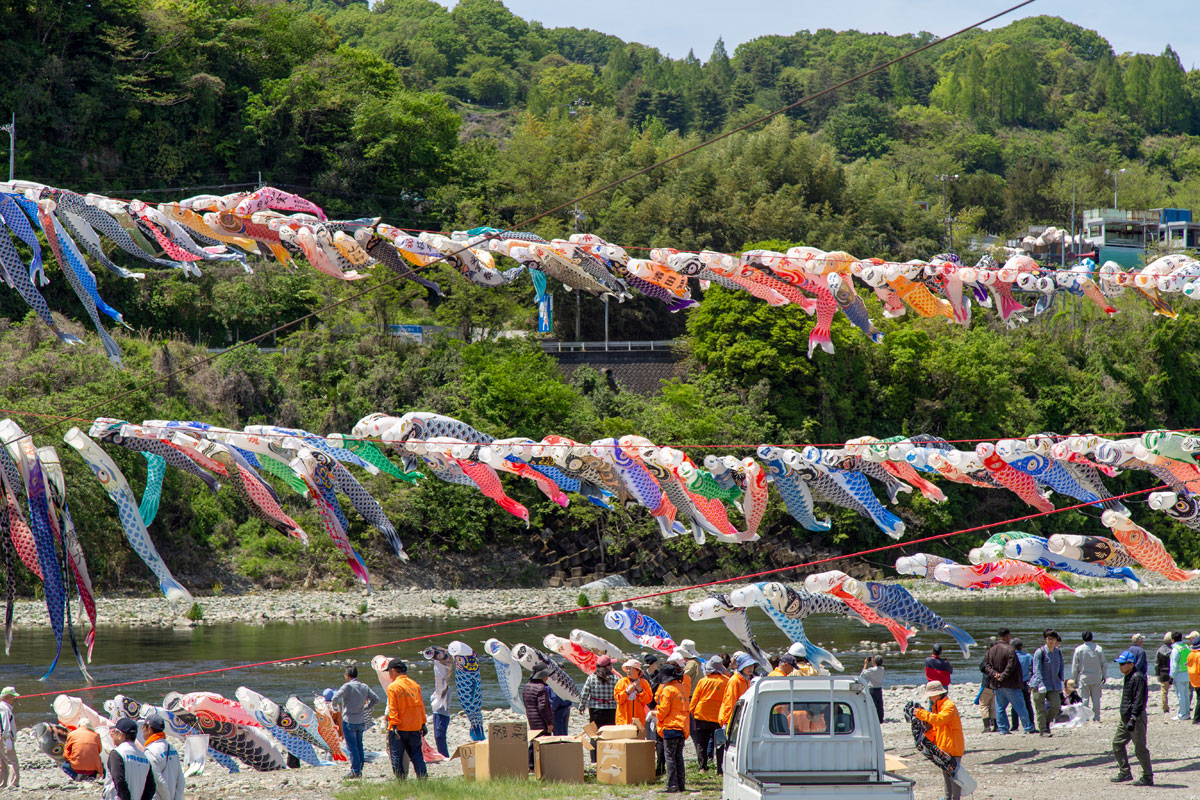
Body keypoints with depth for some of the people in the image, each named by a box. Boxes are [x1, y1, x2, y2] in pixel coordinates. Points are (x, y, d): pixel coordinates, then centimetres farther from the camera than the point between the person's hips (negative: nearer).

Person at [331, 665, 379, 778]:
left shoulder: (348, 686, -13)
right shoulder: (364, 687, 5)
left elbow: (336, 697, -21)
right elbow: (376, 699, 7)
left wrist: (334, 705, 0)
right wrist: (366, 708, 12)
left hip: (349, 721, -6)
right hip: (361, 722, 6)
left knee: (352, 746, -2)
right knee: (359, 746, 14)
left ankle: (355, 771, -4)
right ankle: (360, 770, 16)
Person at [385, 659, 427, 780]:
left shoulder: (393, 687, -8)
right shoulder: (415, 685, 8)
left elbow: (393, 709, -13)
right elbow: (421, 705, 12)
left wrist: (394, 726, -15)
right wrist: (423, 724, 16)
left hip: (399, 728, -5)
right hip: (415, 727, 5)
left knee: (397, 757, 3)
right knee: (416, 754, 10)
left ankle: (401, 780, 1)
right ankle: (422, 778, 3)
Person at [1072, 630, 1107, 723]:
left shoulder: (1078, 650, -5)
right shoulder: (1099, 649, -2)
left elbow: (1075, 666, -1)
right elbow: (1104, 665, 4)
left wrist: (1075, 678, 8)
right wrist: (1104, 676, 16)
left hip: (1083, 677, -1)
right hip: (1096, 678, 1)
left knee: (1084, 699, 2)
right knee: (1096, 698, 8)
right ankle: (1096, 717, 8)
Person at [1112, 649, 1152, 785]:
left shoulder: (1138, 678, -17)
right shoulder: (1128, 677, 14)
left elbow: (1139, 701, -22)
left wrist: (1133, 719, -26)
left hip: (1137, 718, -10)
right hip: (1126, 718, 10)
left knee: (1140, 749, -3)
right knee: (1117, 743, 11)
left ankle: (1148, 778, 5)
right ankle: (1125, 772, 18)